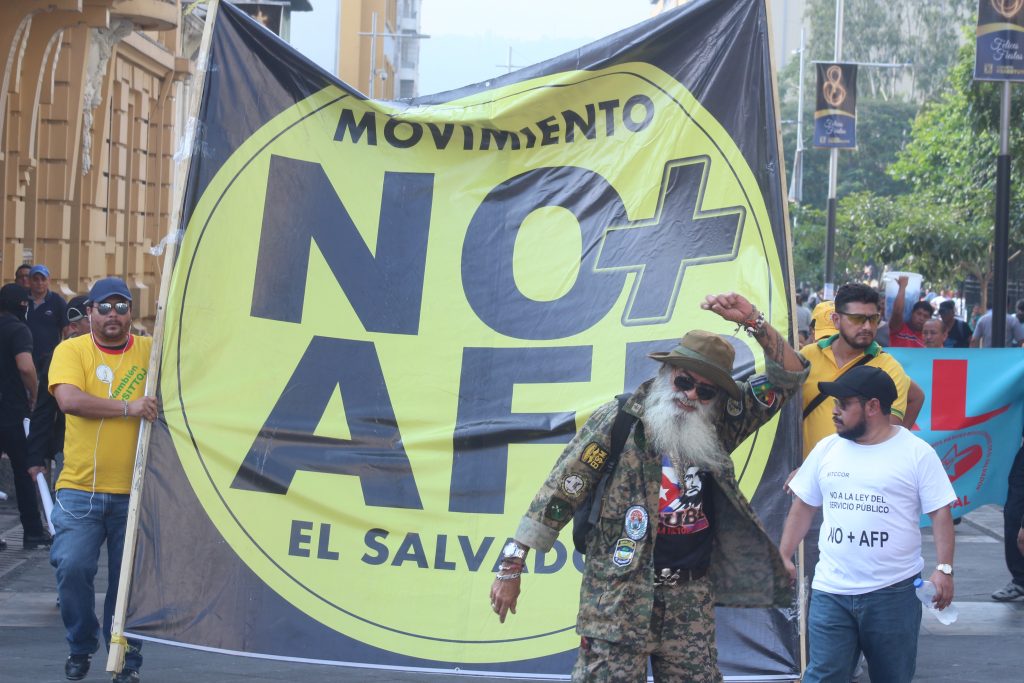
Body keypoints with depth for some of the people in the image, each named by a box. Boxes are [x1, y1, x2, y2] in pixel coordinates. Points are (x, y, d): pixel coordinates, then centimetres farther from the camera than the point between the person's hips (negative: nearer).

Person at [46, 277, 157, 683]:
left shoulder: (151, 351, 8)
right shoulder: (71, 351, 1)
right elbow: (70, 400, -15)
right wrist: (127, 408, -19)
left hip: (133, 492, 1)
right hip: (80, 489, -1)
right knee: (72, 567, -11)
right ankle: (81, 647, 11)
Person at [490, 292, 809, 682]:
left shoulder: (718, 426, 7)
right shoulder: (618, 422, -6)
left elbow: (788, 377, 7)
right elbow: (560, 493, -6)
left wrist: (753, 322, -9)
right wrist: (511, 568, -9)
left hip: (692, 598, 5)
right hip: (621, 596, -5)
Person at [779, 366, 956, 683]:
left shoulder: (917, 453, -4)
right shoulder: (827, 449, 8)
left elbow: (940, 513, -5)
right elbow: (803, 506, 15)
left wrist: (944, 568, -14)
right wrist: (784, 556, 10)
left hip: (894, 593, -2)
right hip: (830, 591, 3)